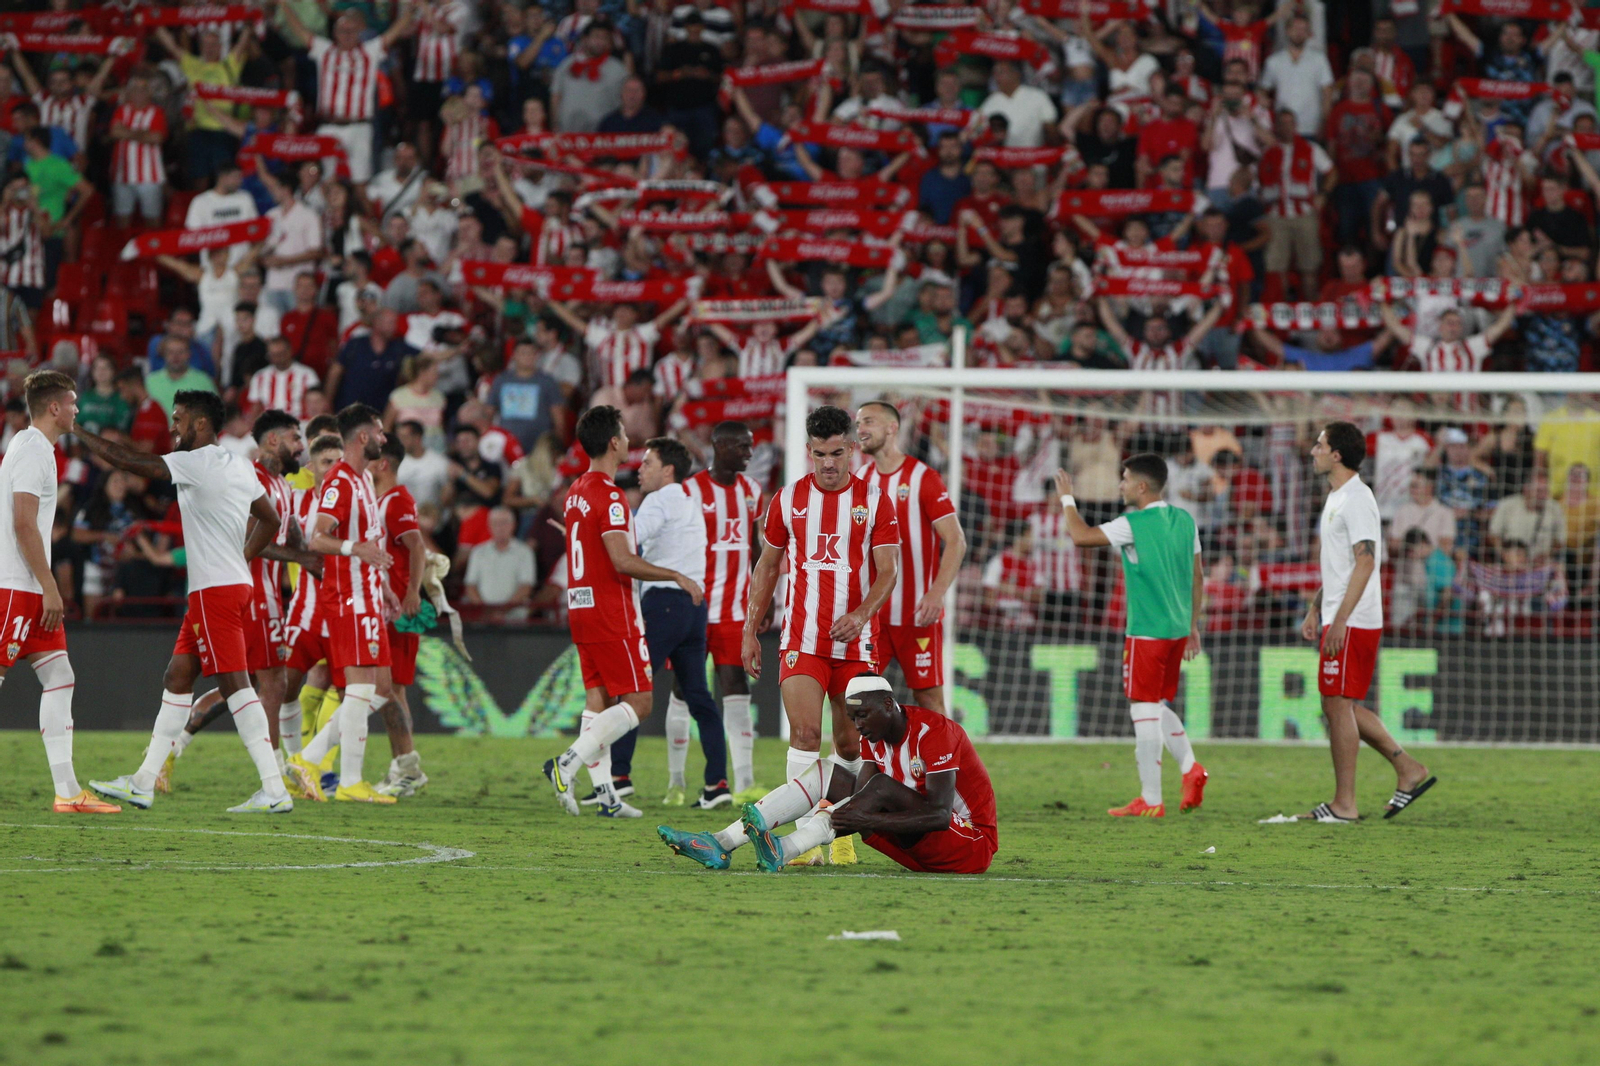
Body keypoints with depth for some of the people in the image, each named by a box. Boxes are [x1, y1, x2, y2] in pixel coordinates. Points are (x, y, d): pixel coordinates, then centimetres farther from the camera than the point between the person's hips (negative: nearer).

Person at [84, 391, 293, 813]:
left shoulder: (199, 463, -14)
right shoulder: (239, 467, 14)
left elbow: (130, 461, -14)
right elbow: (270, 520, 23)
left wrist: (76, 432, -5)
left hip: (215, 589, -10)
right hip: (236, 583, 10)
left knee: (235, 684, -11)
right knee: (177, 678, 13)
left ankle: (274, 790, -14)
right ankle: (144, 782, 18)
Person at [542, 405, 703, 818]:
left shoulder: (576, 492, 13)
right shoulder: (608, 494, -16)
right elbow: (622, 559, -23)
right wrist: (676, 576, -15)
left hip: (580, 609, 9)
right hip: (612, 612, -9)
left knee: (598, 700, 9)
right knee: (637, 702, -6)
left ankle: (605, 794, 6)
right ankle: (567, 763, -18)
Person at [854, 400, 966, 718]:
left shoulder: (923, 478, -6)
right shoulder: (858, 479, 9)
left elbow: (956, 542, -9)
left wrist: (936, 594, -21)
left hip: (918, 613, -4)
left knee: (929, 697, -1)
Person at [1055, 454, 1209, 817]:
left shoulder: (1133, 525, -13)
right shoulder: (1185, 521, 9)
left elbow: (1081, 536, -10)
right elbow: (1198, 576, 14)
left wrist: (1067, 499, 5)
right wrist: (1194, 625, 22)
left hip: (1146, 632, -7)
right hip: (1178, 630, 7)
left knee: (1145, 712, -2)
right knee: (1159, 707, 19)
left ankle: (1150, 800, 0)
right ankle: (1191, 767, 1)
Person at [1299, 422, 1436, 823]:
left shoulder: (1357, 499, -15)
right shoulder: (1336, 498, 17)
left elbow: (1365, 562, -22)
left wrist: (1340, 619, -25)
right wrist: (1314, 609, 24)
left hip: (1353, 623, -10)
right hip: (1339, 620, 10)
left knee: (1338, 705, -7)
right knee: (1342, 707, 13)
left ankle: (1344, 804, -4)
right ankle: (1408, 770, 16)